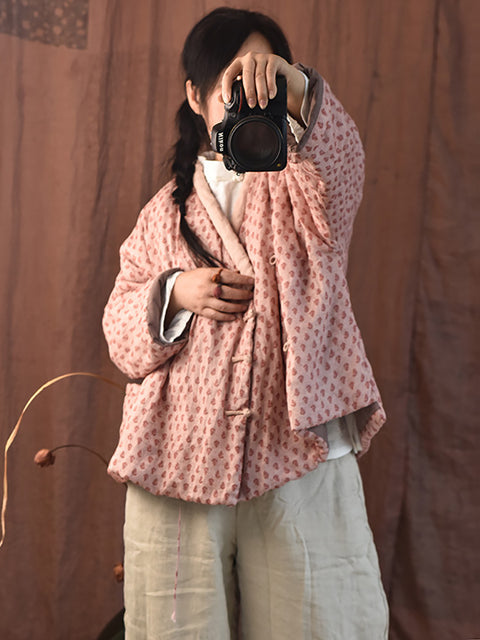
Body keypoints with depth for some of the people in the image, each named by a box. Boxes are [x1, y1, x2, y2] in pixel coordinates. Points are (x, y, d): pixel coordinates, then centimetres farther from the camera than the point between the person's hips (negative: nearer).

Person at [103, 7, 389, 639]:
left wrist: (297, 91, -38)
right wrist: (174, 294, -8)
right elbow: (121, 334, 11)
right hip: (180, 463, 2)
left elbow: (340, 159, -19)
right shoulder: (167, 210, 11)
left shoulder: (306, 185, 6)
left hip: (302, 459, -1)